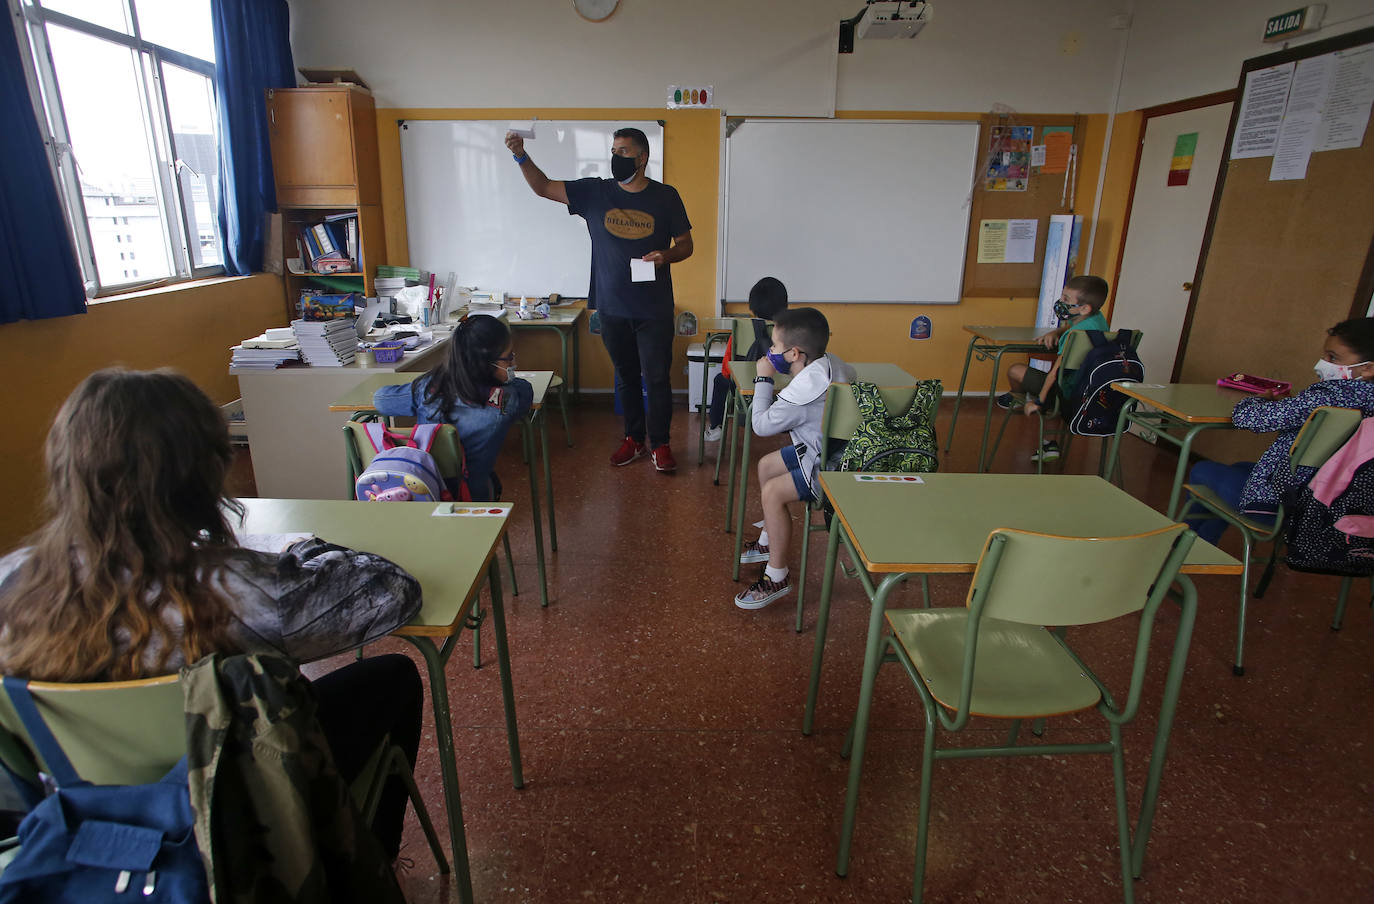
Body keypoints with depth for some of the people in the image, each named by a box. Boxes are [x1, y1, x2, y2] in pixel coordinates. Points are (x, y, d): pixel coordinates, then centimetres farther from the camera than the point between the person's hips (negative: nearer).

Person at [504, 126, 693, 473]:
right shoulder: (594, 192, 4)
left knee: (656, 377, 1)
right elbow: (544, 187, 2)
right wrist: (521, 156, -14)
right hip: (612, 307, 2)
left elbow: (686, 244, 5)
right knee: (625, 376, 13)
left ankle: (660, 443, 16)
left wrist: (666, 255, -16)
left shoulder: (665, 196, 0)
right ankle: (634, 439, 28)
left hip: (654, 310, -2)